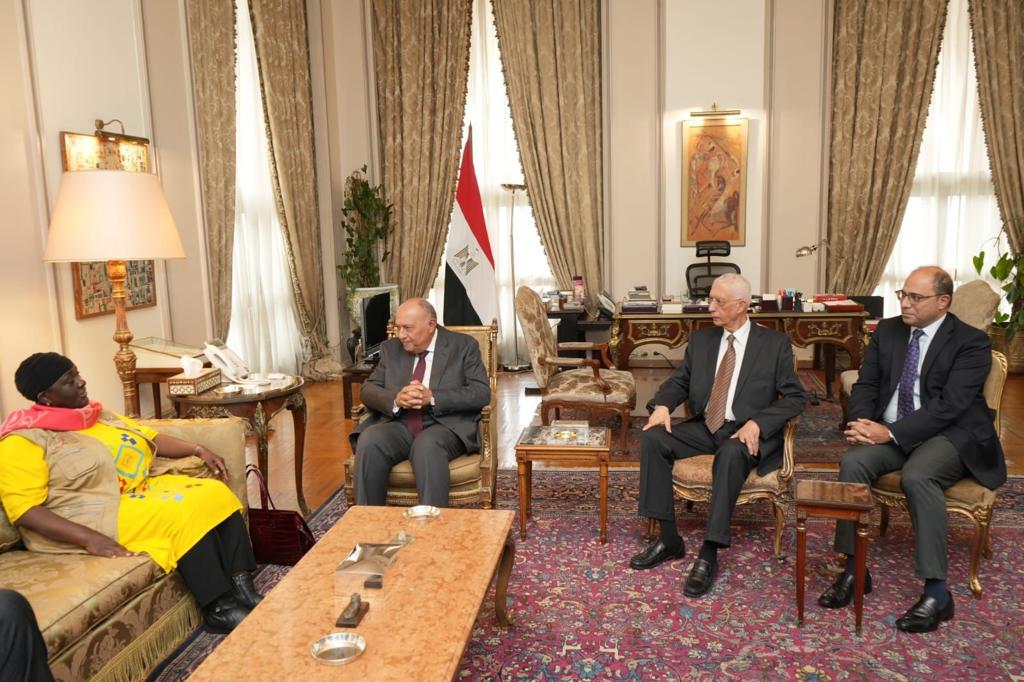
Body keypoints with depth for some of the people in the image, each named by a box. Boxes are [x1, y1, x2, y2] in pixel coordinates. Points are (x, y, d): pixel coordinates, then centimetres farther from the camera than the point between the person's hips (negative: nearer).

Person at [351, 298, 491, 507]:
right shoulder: (391, 349, 14)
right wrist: (396, 399, -15)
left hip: (445, 425, -3)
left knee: (427, 445, -37)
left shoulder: (464, 346, 3)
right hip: (398, 424, 4)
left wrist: (432, 398, -19)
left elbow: (482, 393, -6)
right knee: (369, 441, -28)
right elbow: (368, 390, 8)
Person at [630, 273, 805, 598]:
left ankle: (709, 555, -32)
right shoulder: (701, 339, 12)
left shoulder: (775, 343, 0)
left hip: (747, 432, -4)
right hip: (705, 426, 5)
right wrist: (662, 405, -12)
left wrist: (757, 423, -21)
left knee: (731, 453, -38)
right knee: (652, 438, -21)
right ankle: (669, 539, -14)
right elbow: (678, 380, 12)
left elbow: (794, 397, -4)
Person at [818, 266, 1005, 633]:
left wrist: (890, 433, -26)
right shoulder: (887, 331, 9)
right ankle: (853, 569, -14)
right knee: (853, 461, -24)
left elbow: (949, 406, -19)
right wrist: (861, 423, -13)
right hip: (891, 433, 5)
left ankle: (936, 592, -24)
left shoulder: (971, 342, -8)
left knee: (917, 476, -34)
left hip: (951, 435, -4)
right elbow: (866, 385, 8)